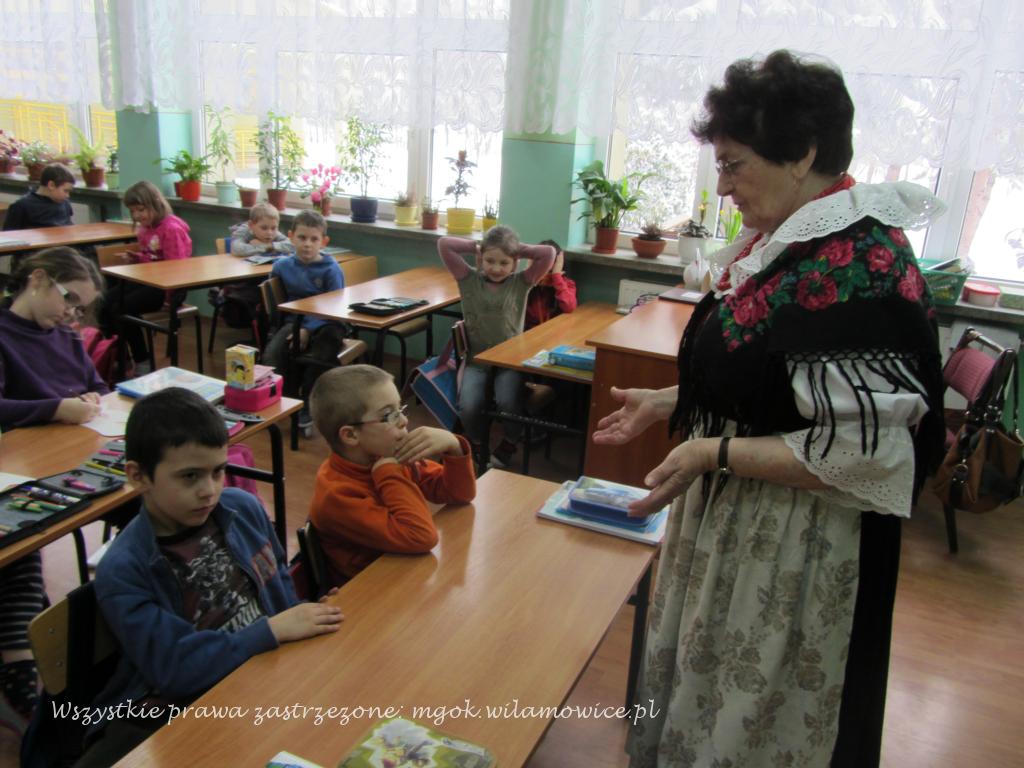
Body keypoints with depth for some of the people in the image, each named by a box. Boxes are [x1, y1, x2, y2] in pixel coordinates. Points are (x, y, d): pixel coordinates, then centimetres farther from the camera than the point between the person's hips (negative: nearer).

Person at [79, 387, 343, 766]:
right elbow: (175, 668, -22)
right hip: (171, 713, -4)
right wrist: (273, 630, -22)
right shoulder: (122, 571, -17)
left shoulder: (244, 508, -4)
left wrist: (304, 619, -7)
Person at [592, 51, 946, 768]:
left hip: (794, 548, -8)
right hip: (734, 521, 9)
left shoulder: (860, 265, -24)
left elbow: (865, 453, -26)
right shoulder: (788, 240, 4)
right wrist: (666, 403, 10)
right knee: (704, 682, 25)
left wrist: (716, 452, -22)